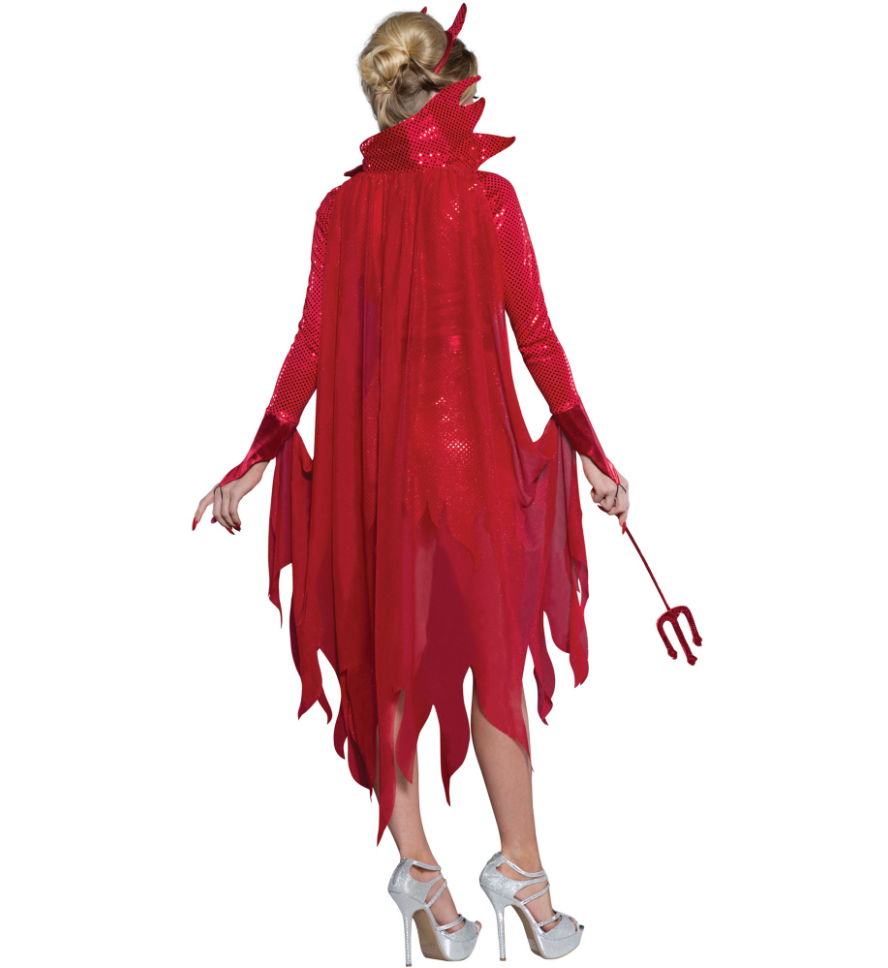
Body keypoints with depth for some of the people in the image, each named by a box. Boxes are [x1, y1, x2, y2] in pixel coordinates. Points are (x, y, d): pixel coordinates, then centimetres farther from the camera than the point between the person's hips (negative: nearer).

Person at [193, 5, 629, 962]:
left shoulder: (341, 207, 0)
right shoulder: (491, 198, -6)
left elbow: (314, 346, -2)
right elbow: (536, 338, -6)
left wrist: (256, 459, 6)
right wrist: (590, 453, 3)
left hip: (370, 456, 2)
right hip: (475, 452, -2)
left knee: (390, 661, 13)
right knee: (495, 658, 11)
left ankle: (420, 868, 22)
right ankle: (519, 867, 18)